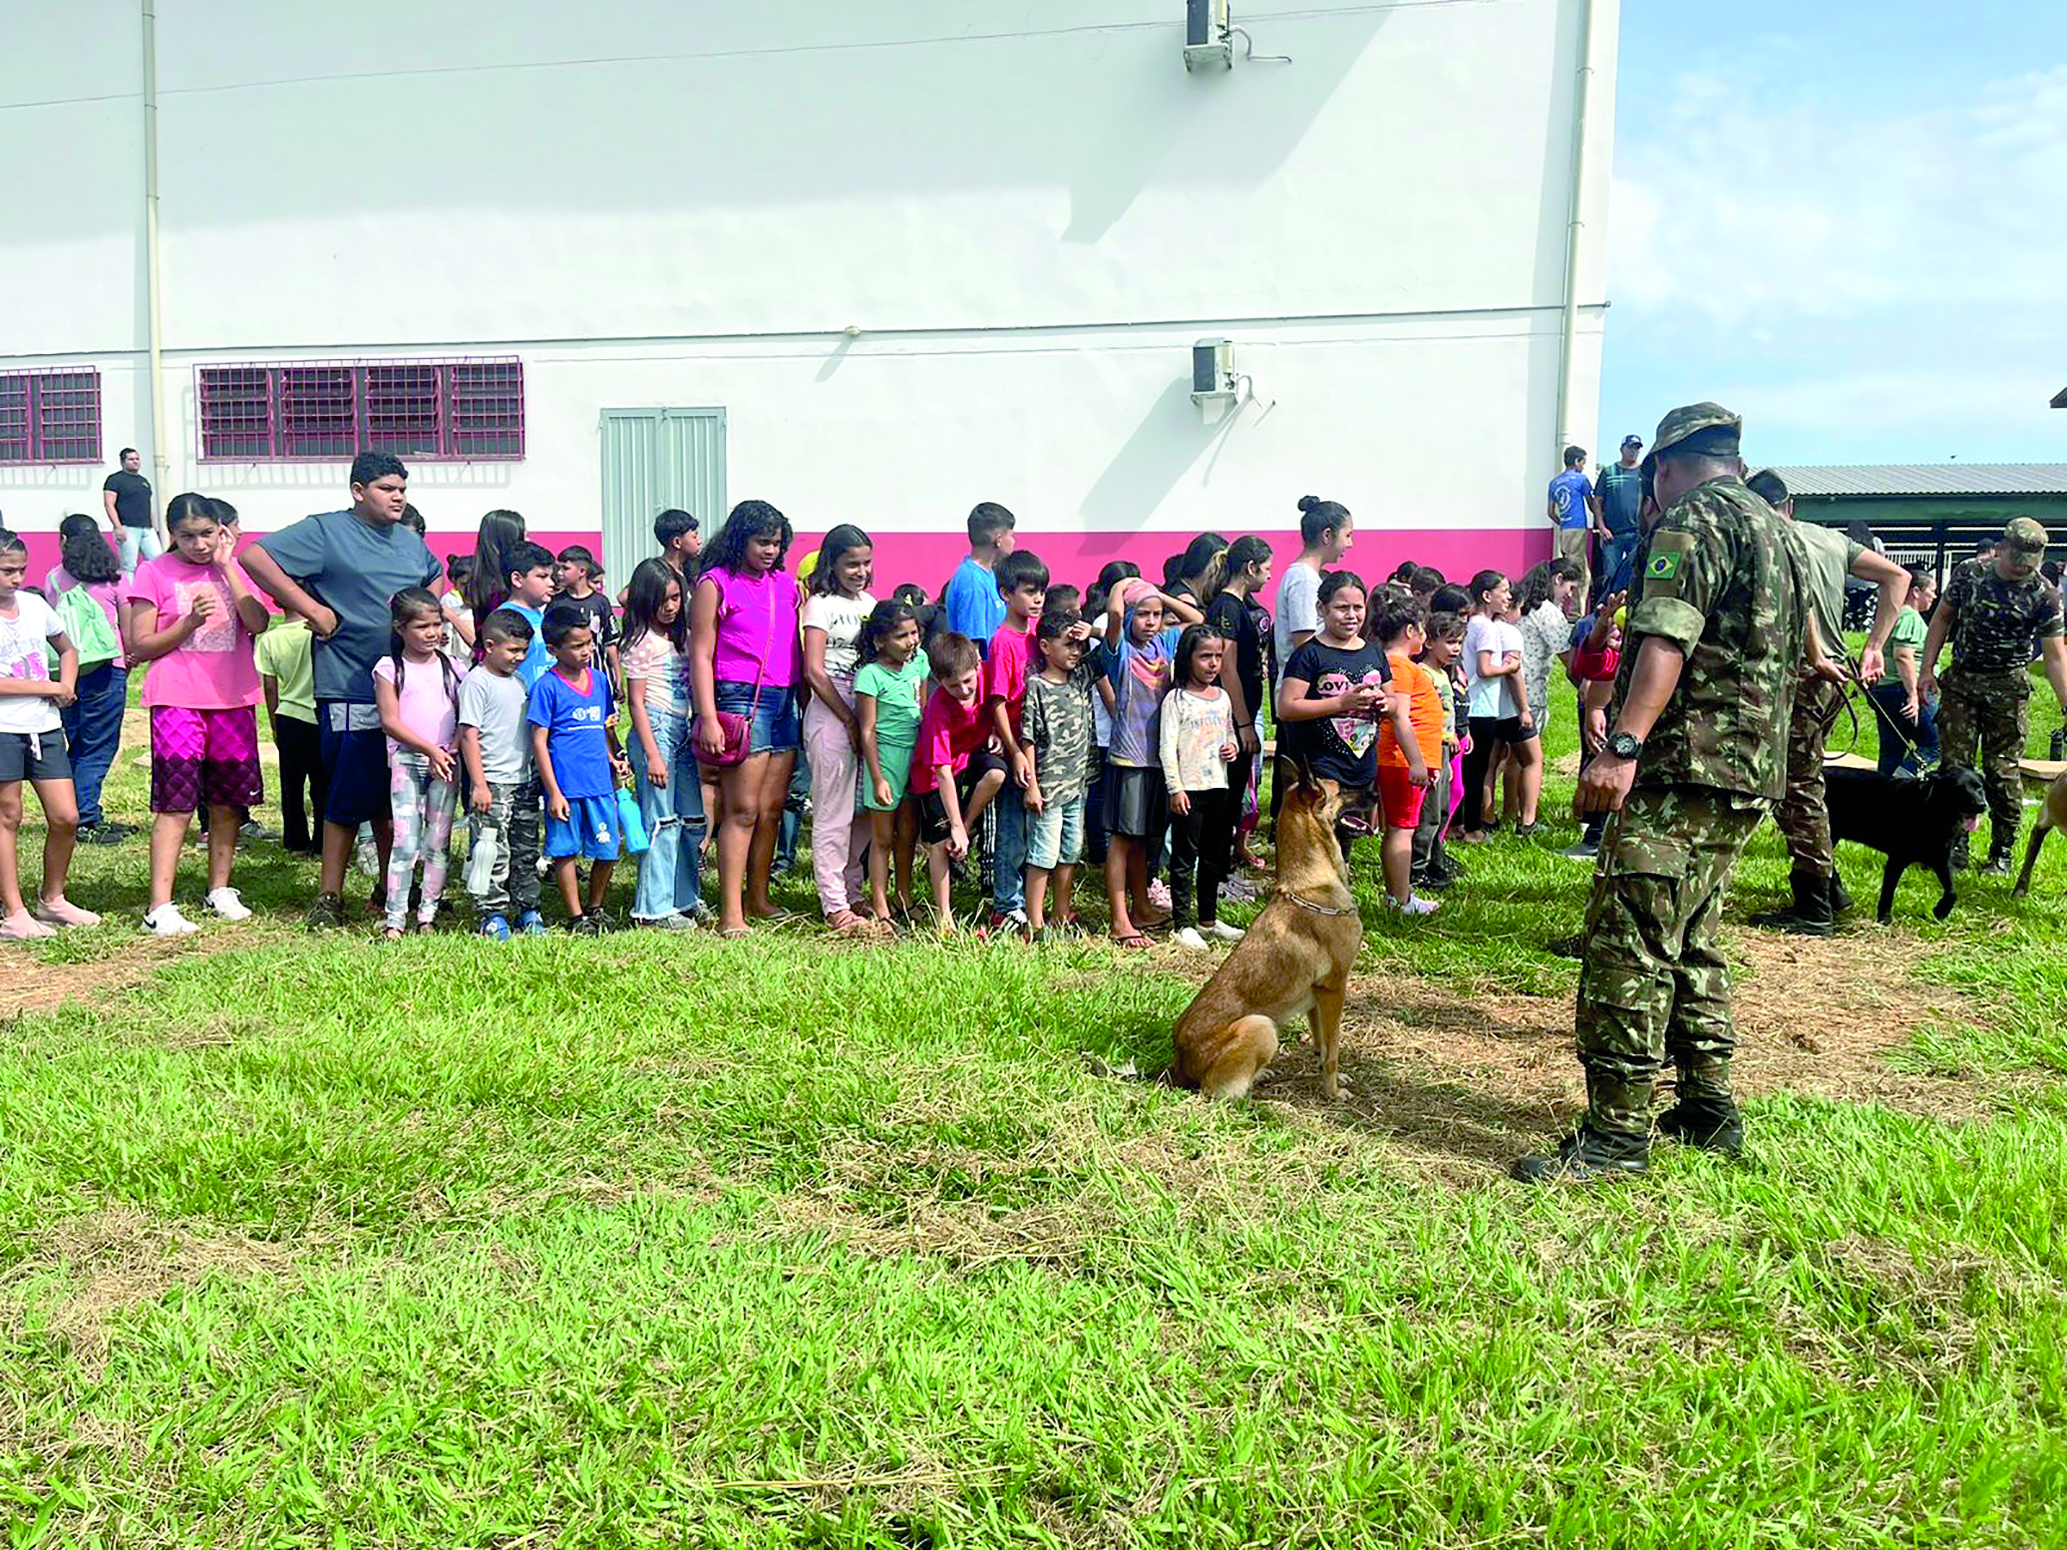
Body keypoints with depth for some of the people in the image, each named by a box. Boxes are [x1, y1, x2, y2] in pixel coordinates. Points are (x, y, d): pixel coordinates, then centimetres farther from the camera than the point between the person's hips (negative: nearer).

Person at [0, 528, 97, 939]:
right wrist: (49, 688, -12)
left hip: (45, 725, 5)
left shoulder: (34, 604, 9)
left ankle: (52, 899, 23)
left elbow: (67, 649, 24)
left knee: (66, 817, 3)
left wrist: (68, 685, 6)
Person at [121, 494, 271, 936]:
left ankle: (220, 890, 24)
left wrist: (225, 567, -9)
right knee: (176, 804, -9)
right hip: (177, 700, -3)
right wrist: (190, 623, -16)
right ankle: (160, 907, -7)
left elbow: (258, 623, -8)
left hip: (233, 699, 3)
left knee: (228, 801, 9)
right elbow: (140, 645, -1)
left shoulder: (234, 568, 9)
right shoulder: (154, 573, 1)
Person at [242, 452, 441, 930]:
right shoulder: (325, 531, -3)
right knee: (349, 796, -2)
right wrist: (312, 608, -15)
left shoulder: (411, 541, 17)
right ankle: (329, 895, 9)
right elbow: (255, 556, -11)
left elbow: (435, 580, 37)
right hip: (350, 692, -6)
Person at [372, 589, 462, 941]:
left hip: (445, 763, 3)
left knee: (438, 843, 5)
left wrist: (451, 752, -4)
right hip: (407, 761, -3)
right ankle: (394, 918, -3)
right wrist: (430, 749, -13)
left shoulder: (449, 666, 9)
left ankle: (428, 914, 13)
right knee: (406, 842, -9)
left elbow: (463, 716, 11)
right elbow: (390, 721, -7)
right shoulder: (389, 668, -1)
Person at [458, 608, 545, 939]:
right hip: (493, 783, -7)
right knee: (493, 851, -4)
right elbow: (469, 734, -12)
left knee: (526, 849, 11)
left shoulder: (519, 681, 13)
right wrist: (478, 784, -16)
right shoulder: (477, 682, -8)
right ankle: (492, 914, 5)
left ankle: (527, 909, 20)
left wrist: (538, 775, 18)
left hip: (525, 780, 7)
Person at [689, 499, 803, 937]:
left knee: (773, 808, 8)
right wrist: (708, 718, -13)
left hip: (786, 700, 6)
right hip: (740, 699, -6)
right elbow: (700, 655, -5)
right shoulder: (715, 584, -2)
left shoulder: (785, 584, 16)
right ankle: (730, 913, -4)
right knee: (743, 810, -8)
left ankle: (758, 898, 19)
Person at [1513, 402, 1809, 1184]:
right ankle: (1709, 1109, 24)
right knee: (1691, 942, 19)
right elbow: (1792, 658, 28)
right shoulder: (1779, 533, 23)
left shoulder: (1693, 519, -7)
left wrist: (1623, 745, -28)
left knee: (1626, 945, -10)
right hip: (1752, 775, 10)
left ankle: (1617, 1134, -8)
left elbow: (1666, 642, -21)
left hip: (1682, 770, -10)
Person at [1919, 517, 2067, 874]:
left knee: (2002, 770, -1)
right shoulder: (1969, 574, -2)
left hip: (2007, 687, -2)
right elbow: (1942, 618, 8)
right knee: (1954, 764, 1)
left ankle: (2002, 851, 11)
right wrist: (1927, 669, 2)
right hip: (1961, 680, 2)